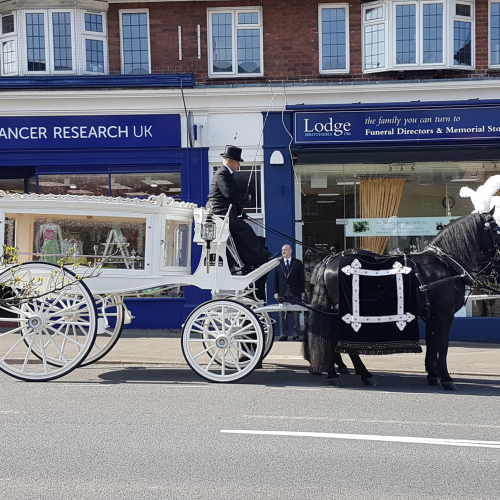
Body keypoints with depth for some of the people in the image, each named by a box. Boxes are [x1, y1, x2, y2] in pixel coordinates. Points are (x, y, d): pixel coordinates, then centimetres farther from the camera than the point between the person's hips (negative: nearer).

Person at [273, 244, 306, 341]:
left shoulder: (298, 263, 5)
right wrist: (276, 292, 0)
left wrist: (302, 292, -1)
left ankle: (296, 335, 8)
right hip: (282, 293, 1)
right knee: (282, 315, 3)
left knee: (296, 315, 3)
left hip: (295, 293, -1)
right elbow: (276, 279, 7)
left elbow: (302, 278, 5)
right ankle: (283, 335, 8)